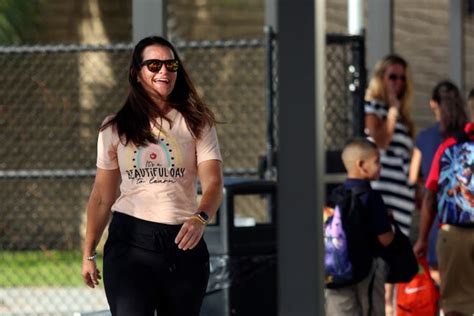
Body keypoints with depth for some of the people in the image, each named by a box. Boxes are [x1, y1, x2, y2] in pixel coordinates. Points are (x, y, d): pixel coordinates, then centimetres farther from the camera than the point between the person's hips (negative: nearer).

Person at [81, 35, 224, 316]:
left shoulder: (196, 124, 4)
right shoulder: (115, 129, 7)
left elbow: (213, 182, -7)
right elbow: (102, 195, 11)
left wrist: (201, 218, -28)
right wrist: (89, 253, 10)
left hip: (183, 242, 1)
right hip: (130, 241, -1)